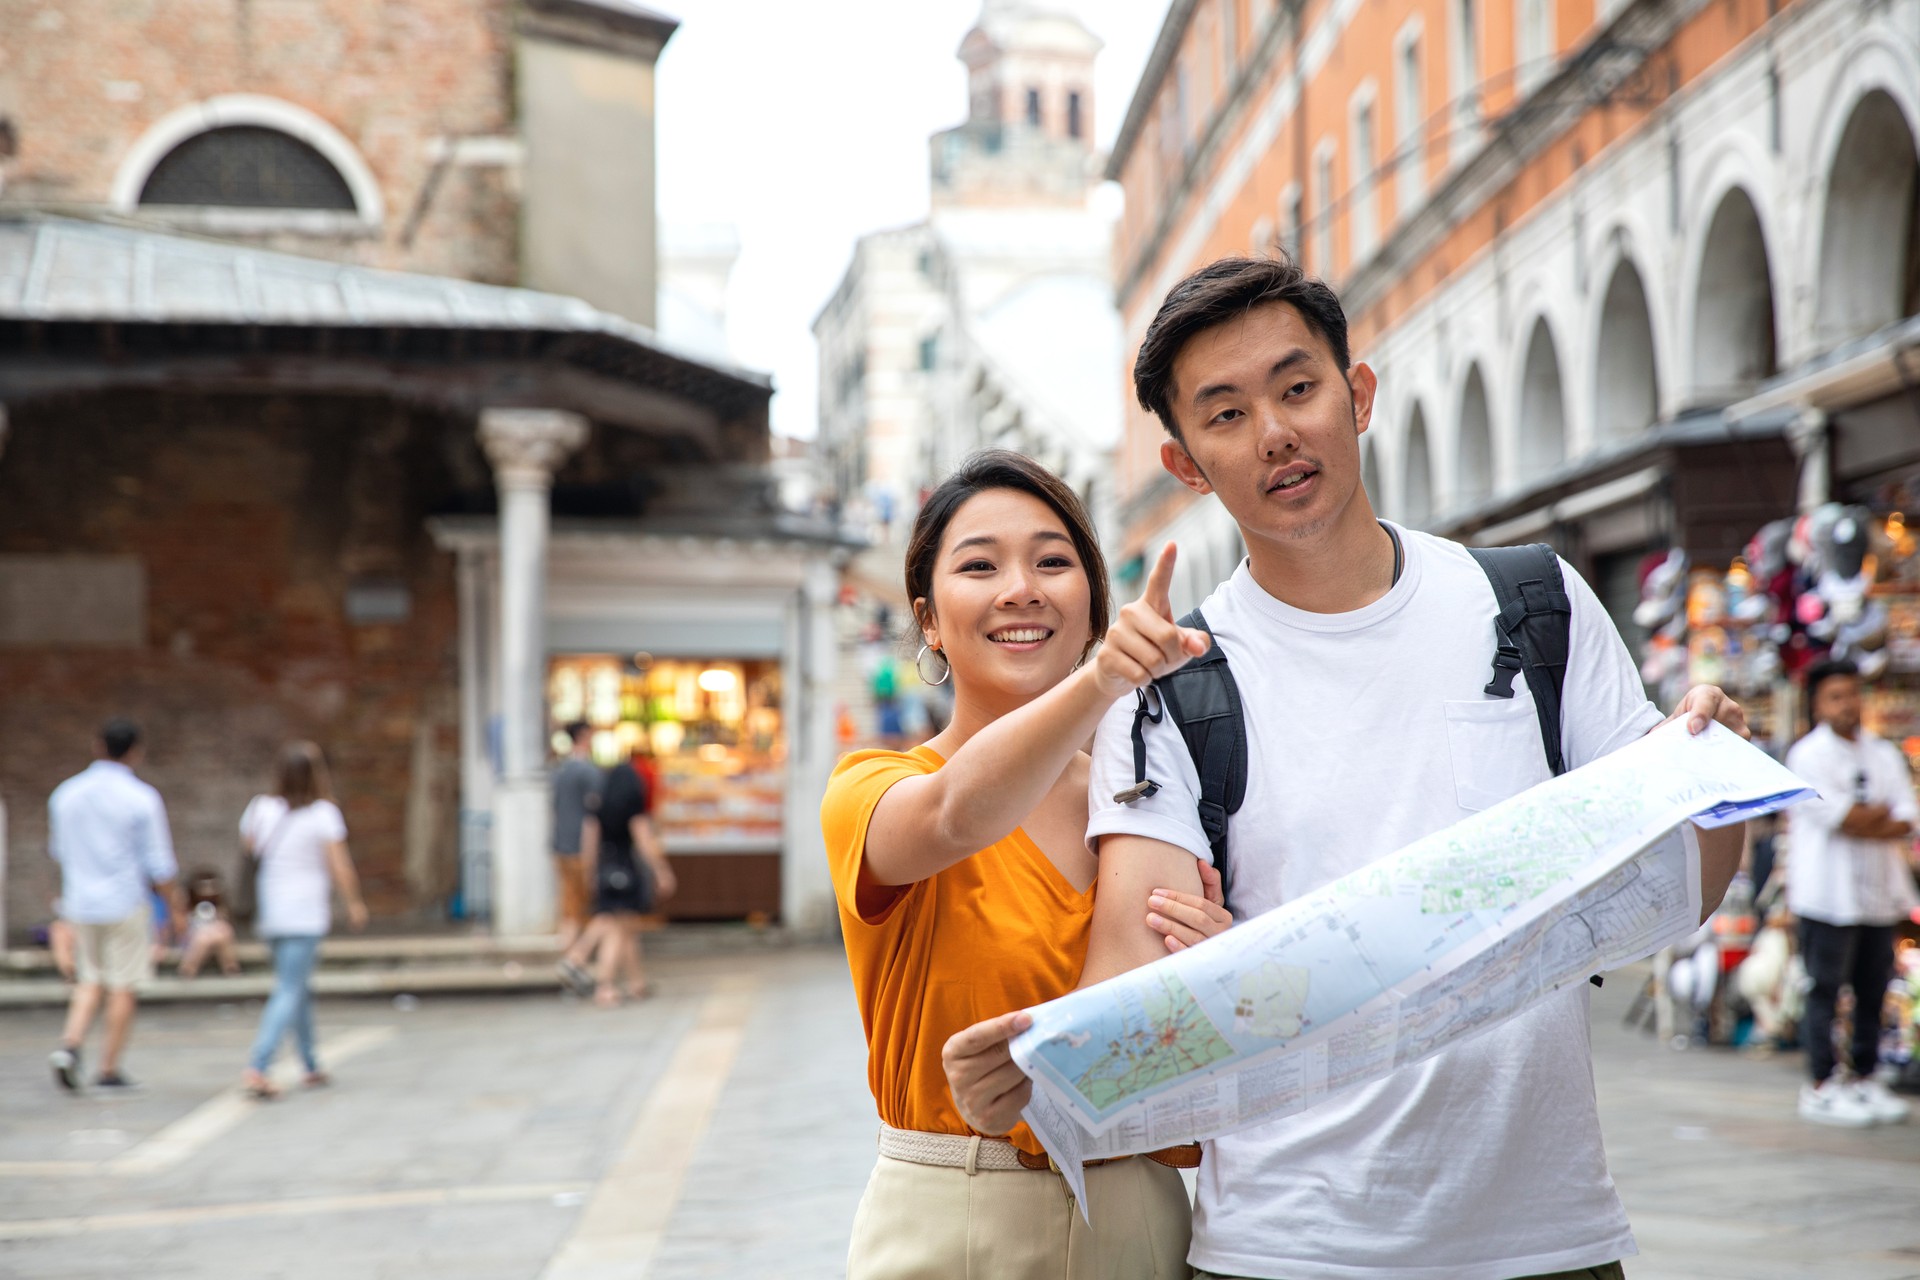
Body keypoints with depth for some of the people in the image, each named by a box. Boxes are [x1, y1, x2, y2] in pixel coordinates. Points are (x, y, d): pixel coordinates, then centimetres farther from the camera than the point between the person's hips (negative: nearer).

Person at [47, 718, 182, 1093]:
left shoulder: (65, 794, 1)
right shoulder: (142, 799, -13)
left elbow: (58, 850, 14)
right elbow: (159, 865, -11)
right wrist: (172, 906, 3)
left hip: (79, 903, 4)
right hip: (125, 903, -4)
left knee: (92, 981, 18)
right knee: (124, 988, 7)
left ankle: (70, 1045, -2)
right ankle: (109, 1069, 9)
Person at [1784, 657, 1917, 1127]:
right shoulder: (1807, 755, -3)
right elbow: (1834, 815, -15)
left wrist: (1858, 823, -11)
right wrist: (1881, 814, -2)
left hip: (1879, 893, 6)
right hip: (1828, 893, -5)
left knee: (1873, 990, 8)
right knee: (1825, 991, -4)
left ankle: (1863, 1078, 18)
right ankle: (1821, 1087, 1)